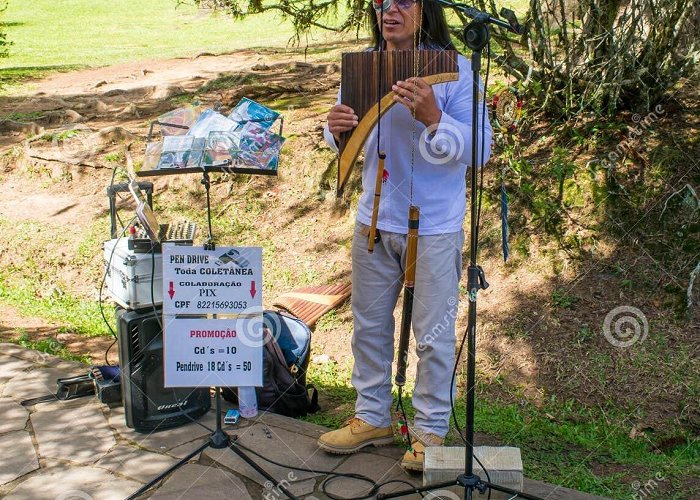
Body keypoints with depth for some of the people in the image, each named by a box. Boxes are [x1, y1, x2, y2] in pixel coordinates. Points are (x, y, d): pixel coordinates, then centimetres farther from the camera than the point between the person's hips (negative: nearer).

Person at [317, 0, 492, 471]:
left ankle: (430, 431, 24)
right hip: (373, 220, 5)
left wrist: (433, 118, -31)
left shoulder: (455, 70, -12)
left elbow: (481, 147, -17)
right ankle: (372, 418, 34)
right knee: (369, 325, 16)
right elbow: (349, 143, 10)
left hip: (434, 226, -5)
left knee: (433, 335, 6)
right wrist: (337, 130, -13)